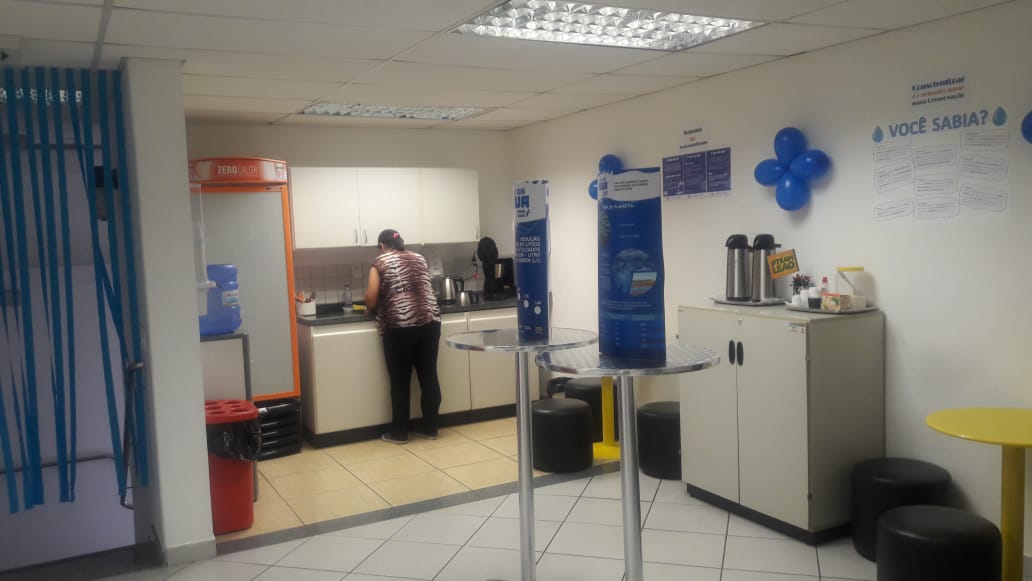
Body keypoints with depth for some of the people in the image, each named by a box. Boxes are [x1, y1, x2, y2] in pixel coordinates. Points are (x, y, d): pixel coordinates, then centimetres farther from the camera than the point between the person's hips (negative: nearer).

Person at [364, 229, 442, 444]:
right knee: (429, 376, 10)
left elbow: (371, 300, -2)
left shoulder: (380, 263, 4)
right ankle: (430, 428, 17)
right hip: (430, 322, 5)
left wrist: (374, 308, 18)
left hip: (399, 327, -4)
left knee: (400, 381, 4)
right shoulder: (419, 259, 18)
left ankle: (399, 432, 11)